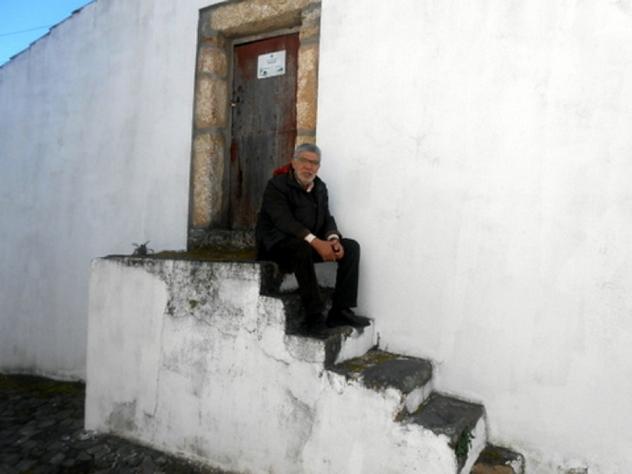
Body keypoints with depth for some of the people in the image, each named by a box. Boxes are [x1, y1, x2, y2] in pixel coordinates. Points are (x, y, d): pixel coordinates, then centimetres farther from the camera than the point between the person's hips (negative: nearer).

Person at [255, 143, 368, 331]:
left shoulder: (320, 187, 11)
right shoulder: (276, 185, -11)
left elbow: (327, 218, 7)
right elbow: (284, 221, -24)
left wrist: (333, 238, -17)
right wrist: (315, 241, -34)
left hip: (310, 242, 7)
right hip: (277, 244, -7)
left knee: (351, 247, -8)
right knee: (302, 249, -39)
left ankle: (340, 312, -13)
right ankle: (314, 315, -31)